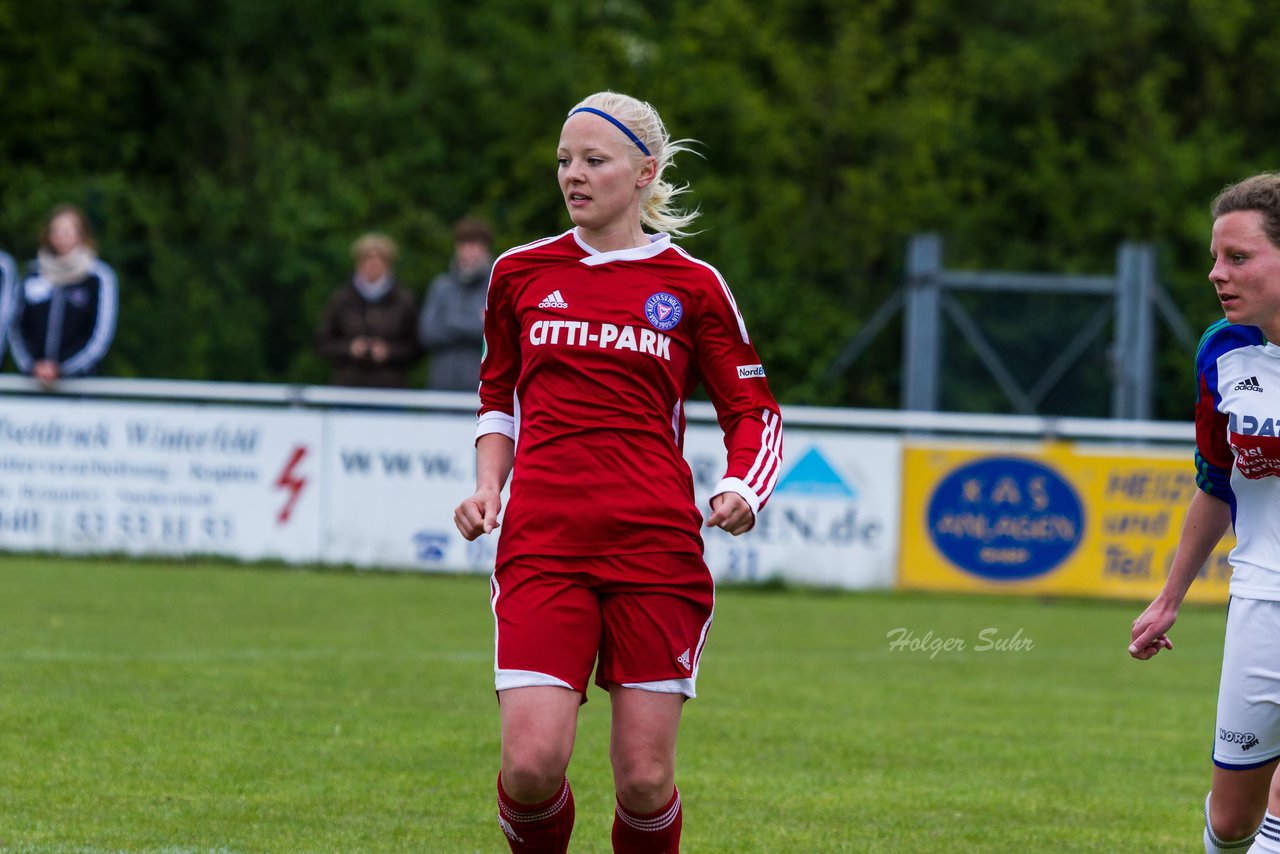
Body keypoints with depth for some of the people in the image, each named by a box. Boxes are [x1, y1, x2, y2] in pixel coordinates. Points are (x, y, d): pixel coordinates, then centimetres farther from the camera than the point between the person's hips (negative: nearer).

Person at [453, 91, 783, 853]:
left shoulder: (692, 286, 6)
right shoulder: (521, 273, 12)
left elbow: (754, 411, 11)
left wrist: (743, 490, -8)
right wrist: (488, 488, 8)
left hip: (656, 548, -1)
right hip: (542, 546, 1)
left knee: (645, 779, -5)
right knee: (533, 762, -15)